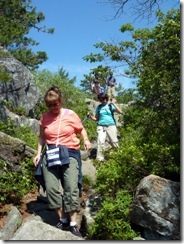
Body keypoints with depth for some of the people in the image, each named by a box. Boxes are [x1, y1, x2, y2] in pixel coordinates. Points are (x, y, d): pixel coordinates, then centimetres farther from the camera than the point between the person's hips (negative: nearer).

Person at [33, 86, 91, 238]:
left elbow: (81, 129, 9)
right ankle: (63, 220, 11)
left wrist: (86, 140, -10)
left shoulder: (71, 115, -2)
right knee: (51, 188, -4)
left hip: (70, 153, -3)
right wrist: (39, 153, 9)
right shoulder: (44, 118, 5)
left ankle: (73, 224, 1)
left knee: (71, 188, -11)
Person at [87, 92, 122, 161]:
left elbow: (120, 112, -10)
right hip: (101, 126, 1)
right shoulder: (98, 107, 10)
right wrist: (90, 116, -5)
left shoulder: (110, 106, 3)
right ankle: (99, 159, -7)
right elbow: (96, 118, 14)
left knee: (114, 142, 4)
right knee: (100, 142, -14)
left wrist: (113, 104, -13)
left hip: (111, 126, -1)